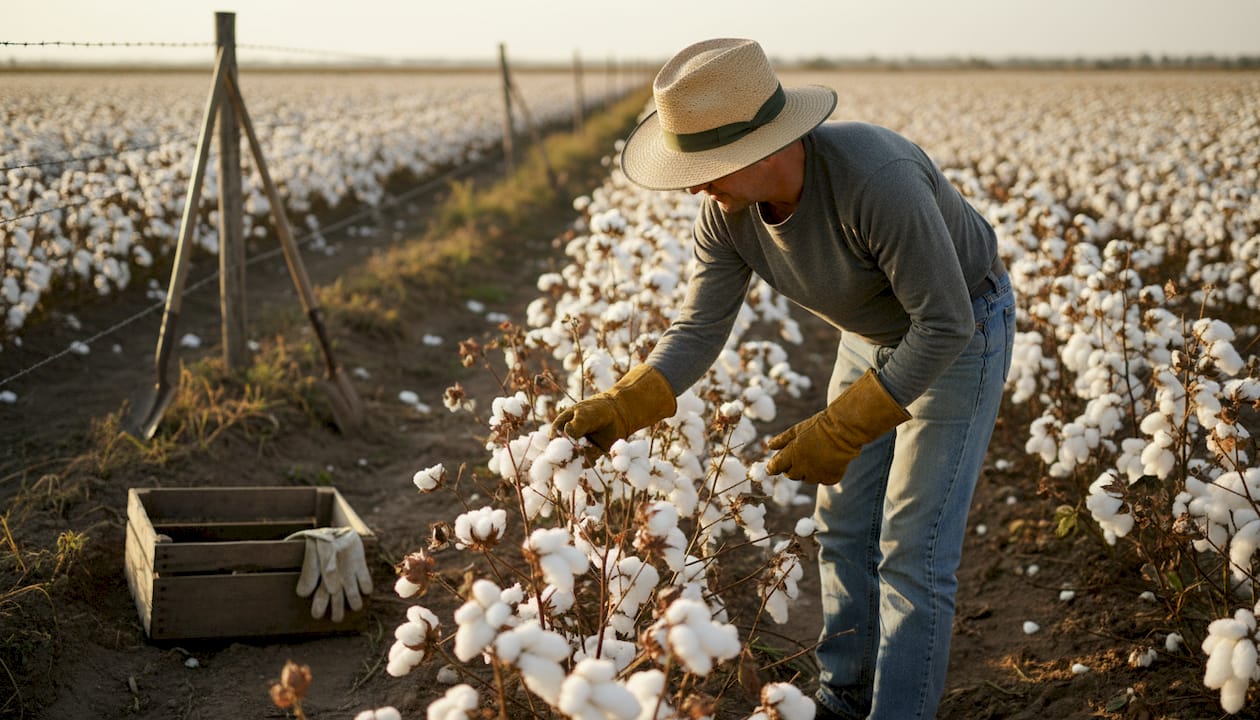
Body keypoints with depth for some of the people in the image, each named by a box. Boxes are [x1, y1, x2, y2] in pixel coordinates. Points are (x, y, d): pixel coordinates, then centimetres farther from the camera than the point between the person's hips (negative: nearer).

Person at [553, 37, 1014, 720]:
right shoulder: (726, 211, -19)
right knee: (843, 527, 13)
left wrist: (839, 433, -33)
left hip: (959, 335, -7)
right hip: (875, 335, 7)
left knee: (913, 549, -6)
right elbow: (697, 331, -12)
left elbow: (946, 324, -35)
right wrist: (615, 410, -28)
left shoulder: (876, 178, -41)